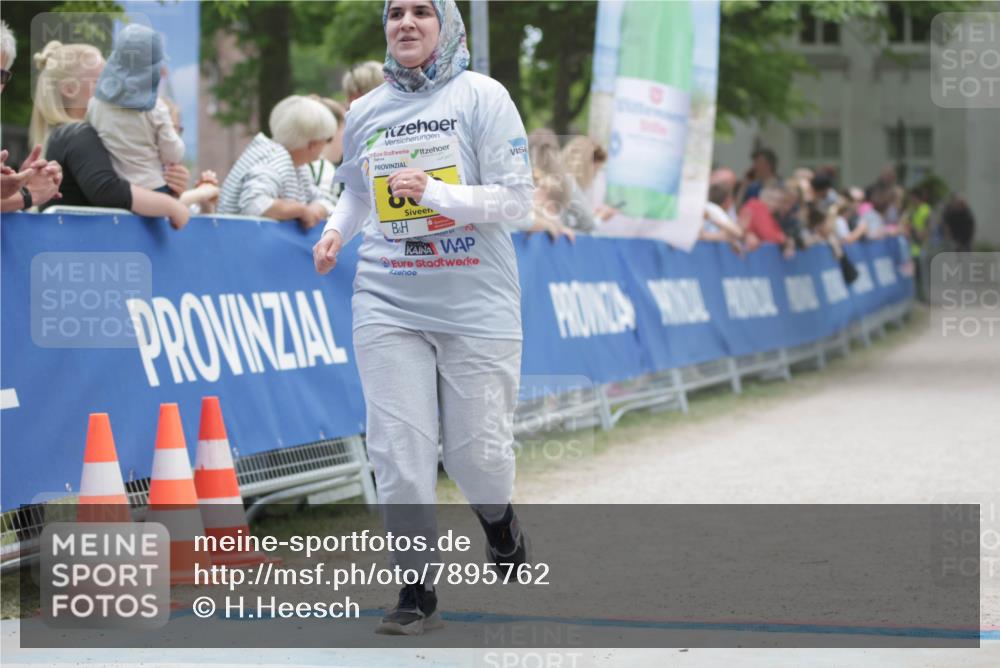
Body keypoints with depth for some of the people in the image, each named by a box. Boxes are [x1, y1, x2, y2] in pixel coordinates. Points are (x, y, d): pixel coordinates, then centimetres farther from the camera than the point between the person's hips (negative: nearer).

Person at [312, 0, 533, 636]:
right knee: (400, 451, -4)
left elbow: (516, 199, -9)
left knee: (477, 448, 3)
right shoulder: (365, 111, 8)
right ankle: (417, 593, 7)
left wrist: (433, 193, -21)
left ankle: (500, 522, 37)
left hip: (476, 303, -3)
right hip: (389, 303, 3)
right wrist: (335, 230, 4)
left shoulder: (480, 95, -5)